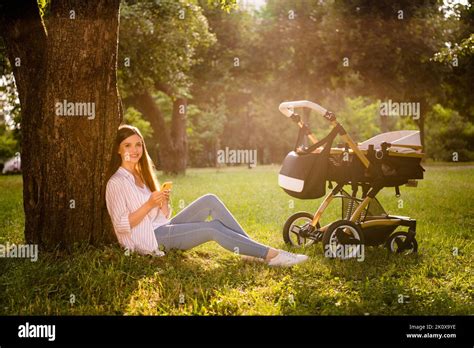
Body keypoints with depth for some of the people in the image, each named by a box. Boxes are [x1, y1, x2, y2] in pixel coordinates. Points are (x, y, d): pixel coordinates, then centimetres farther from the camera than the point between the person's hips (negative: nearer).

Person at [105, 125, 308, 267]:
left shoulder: (140, 175, 17)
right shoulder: (116, 183, -9)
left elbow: (162, 215, 14)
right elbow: (121, 224, -17)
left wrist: (163, 202, -9)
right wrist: (149, 204, -24)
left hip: (163, 228, 8)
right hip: (150, 239, -8)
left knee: (210, 201, -9)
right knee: (213, 229, -20)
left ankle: (252, 248, -13)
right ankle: (269, 254, -18)